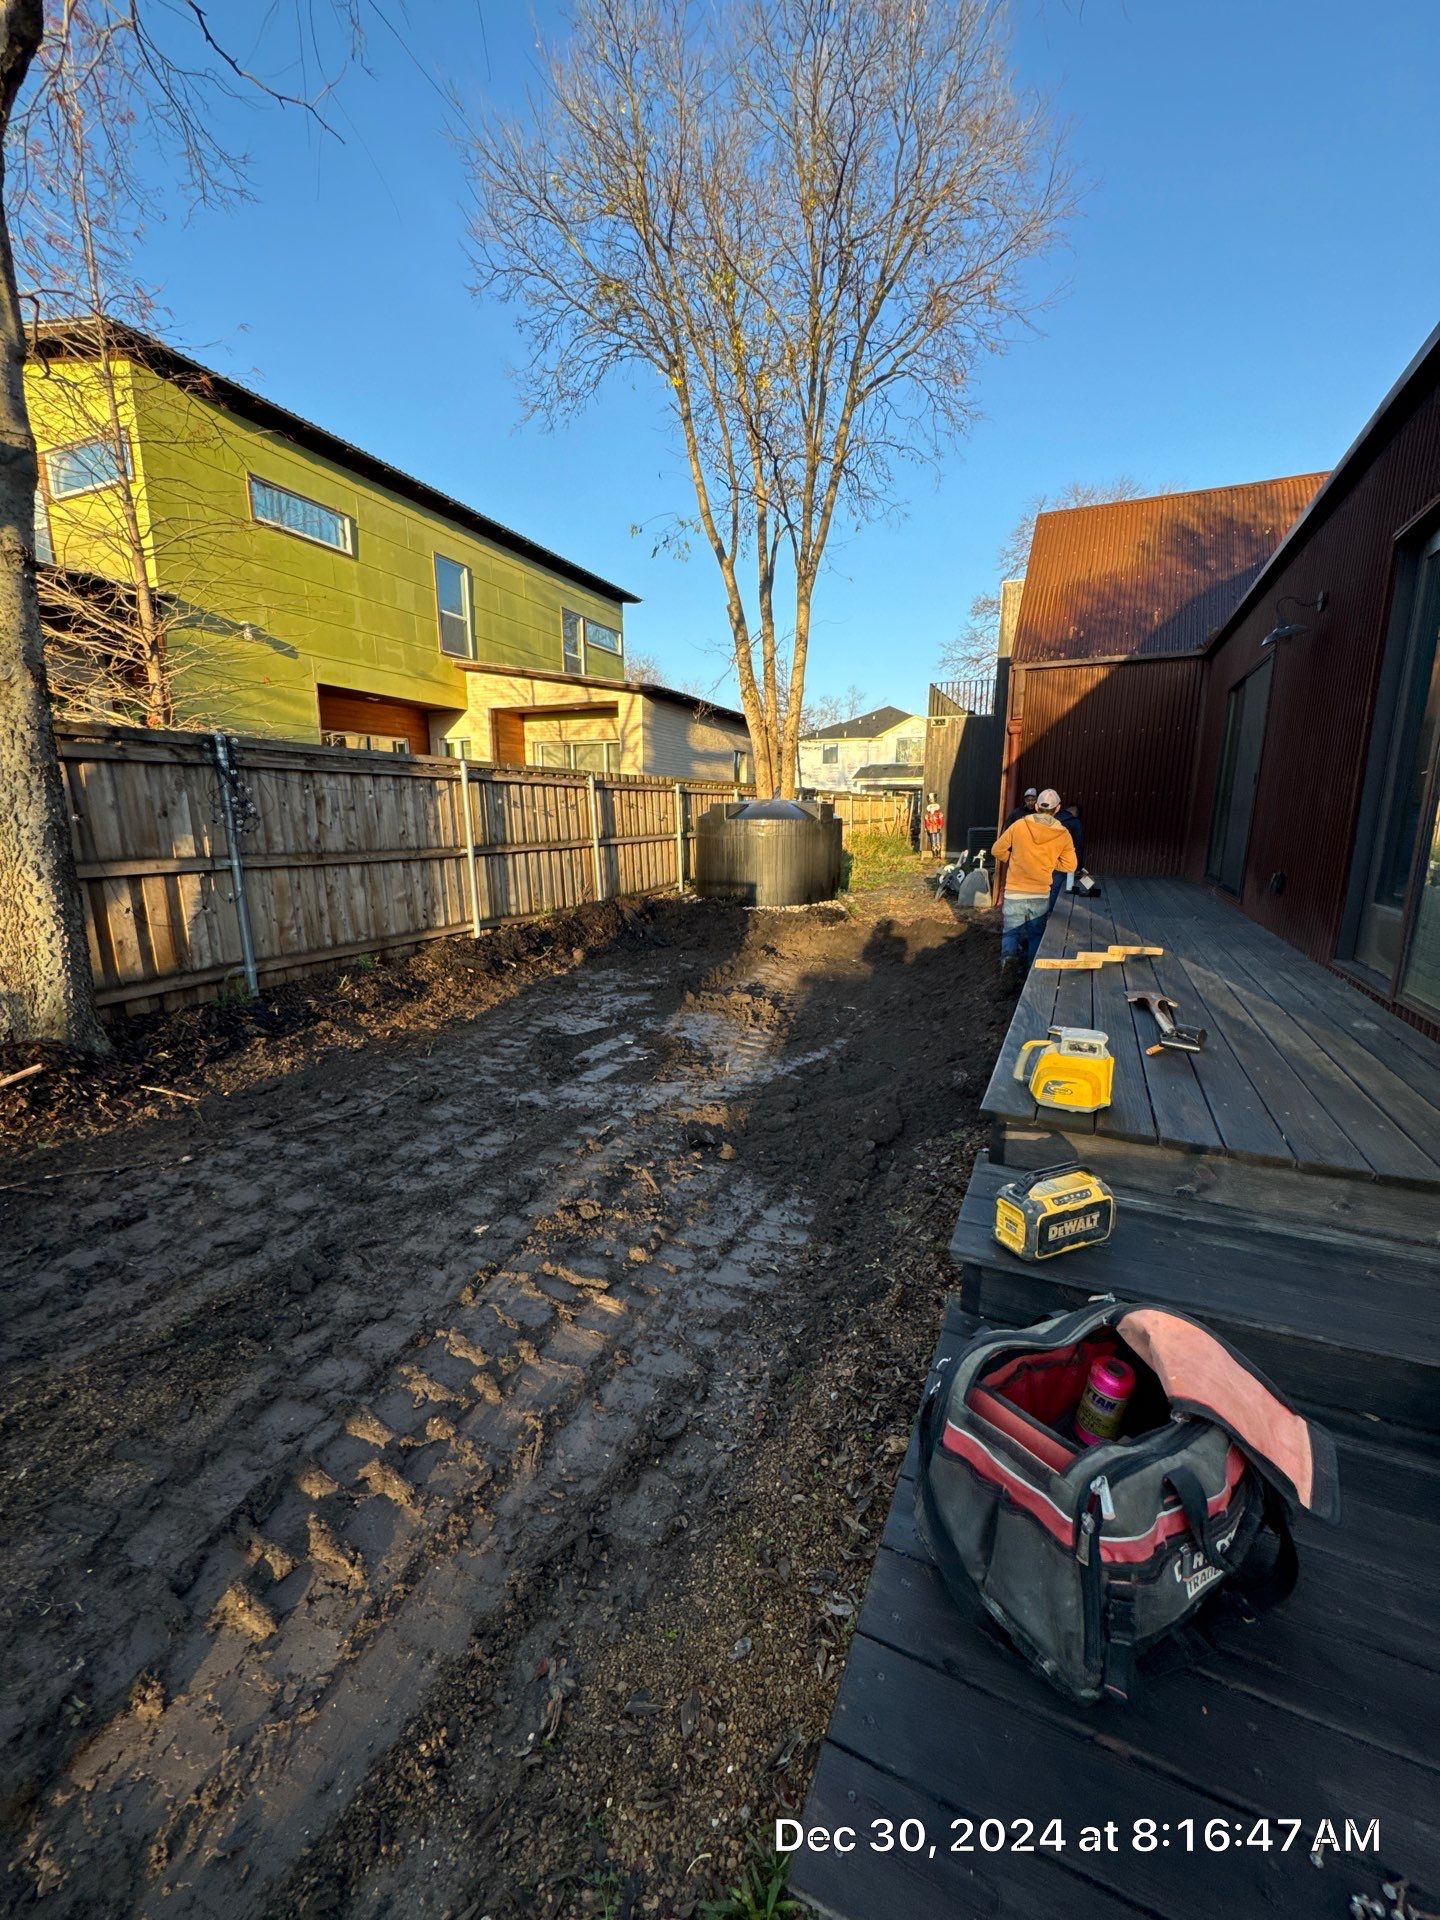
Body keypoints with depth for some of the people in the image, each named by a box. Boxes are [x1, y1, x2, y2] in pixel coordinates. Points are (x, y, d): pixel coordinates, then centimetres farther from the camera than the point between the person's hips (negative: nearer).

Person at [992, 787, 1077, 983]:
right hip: (1041, 895, 1)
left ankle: (1009, 956, -20)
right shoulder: (1063, 835, -2)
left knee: (1011, 932, 7)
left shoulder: (1019, 826, -5)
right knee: (1036, 935, 16)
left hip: (1014, 893, -1)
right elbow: (1070, 866, 4)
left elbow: (997, 850, 2)